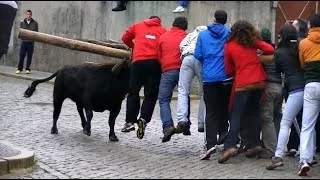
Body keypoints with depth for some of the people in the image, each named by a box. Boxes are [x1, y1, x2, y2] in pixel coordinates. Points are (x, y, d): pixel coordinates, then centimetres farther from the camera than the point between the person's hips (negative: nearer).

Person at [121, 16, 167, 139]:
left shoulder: (138, 26, 18)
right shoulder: (163, 30, 12)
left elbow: (125, 38, 19)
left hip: (138, 61, 1)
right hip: (155, 63, -1)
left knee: (133, 92, 11)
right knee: (150, 95, 3)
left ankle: (130, 121, 6)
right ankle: (144, 119, -15)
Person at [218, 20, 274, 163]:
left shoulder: (229, 46, 4)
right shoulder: (253, 41, 6)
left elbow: (228, 70, 8)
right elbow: (270, 50, -1)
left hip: (242, 84, -3)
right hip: (259, 82, 3)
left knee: (236, 115, -4)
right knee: (253, 113, 14)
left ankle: (231, 146, -19)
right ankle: (254, 144, 11)